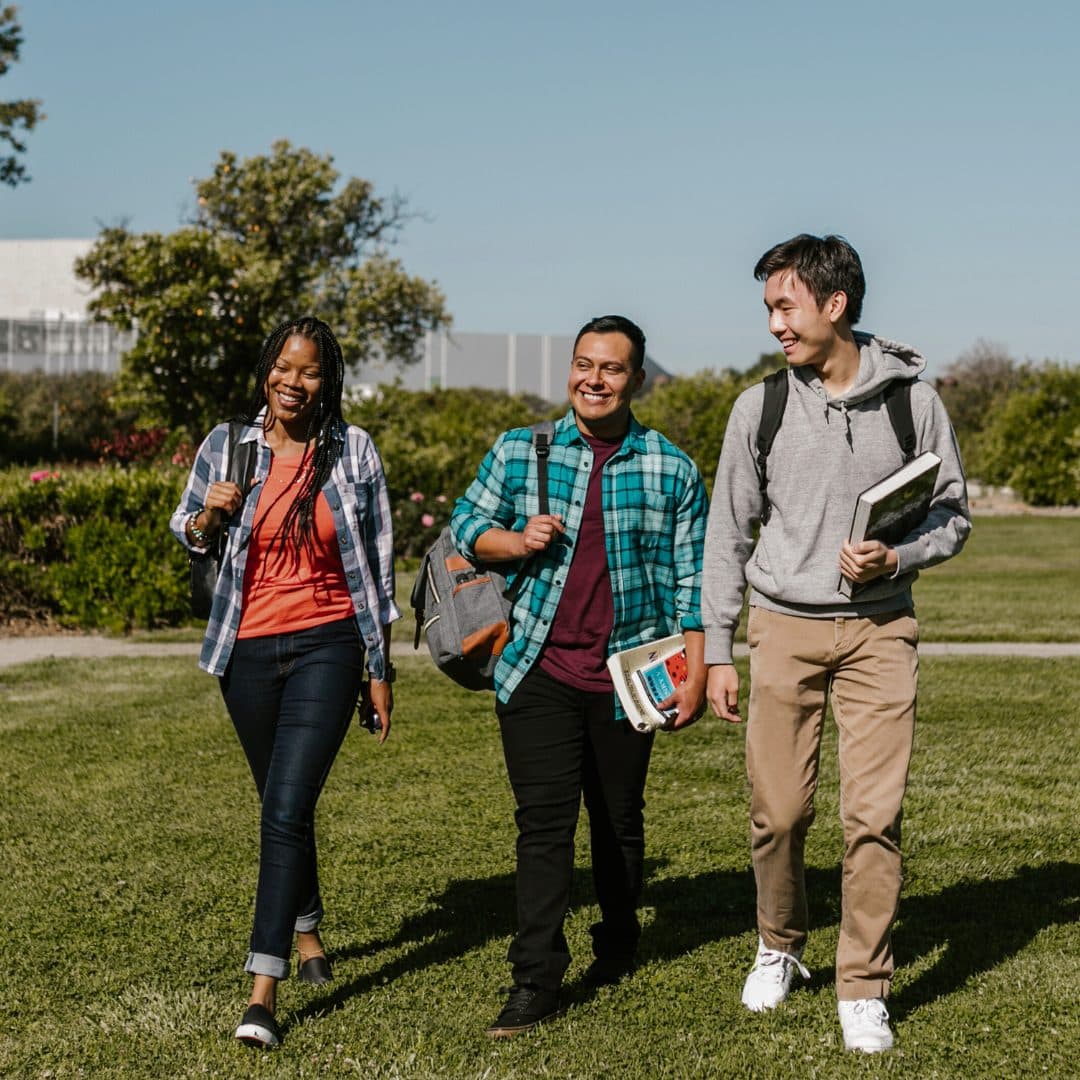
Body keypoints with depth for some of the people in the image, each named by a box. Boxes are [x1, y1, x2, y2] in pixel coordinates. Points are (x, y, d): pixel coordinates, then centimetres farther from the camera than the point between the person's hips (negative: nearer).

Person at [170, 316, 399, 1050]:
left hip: (327, 646, -3)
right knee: (282, 806, 17)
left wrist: (382, 667, 3)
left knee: (287, 809, -14)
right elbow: (186, 532, 14)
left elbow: (378, 565, 3)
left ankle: (264, 991, -14)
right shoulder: (227, 445, 0)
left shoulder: (353, 451, -2)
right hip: (250, 650, 3)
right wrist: (210, 515, -11)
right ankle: (307, 929, 41)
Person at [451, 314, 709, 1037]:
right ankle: (537, 979, -3)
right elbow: (466, 526, 11)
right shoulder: (519, 452, 3)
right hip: (539, 672, 0)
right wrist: (516, 541, -10)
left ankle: (618, 943, 35)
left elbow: (690, 580, 2)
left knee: (619, 818, 14)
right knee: (543, 822, -5)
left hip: (626, 678, 0)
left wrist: (695, 674, -3)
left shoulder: (672, 471, 1)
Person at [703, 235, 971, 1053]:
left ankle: (864, 990, 9)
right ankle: (780, 947, 29)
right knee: (779, 811, 2)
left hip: (879, 629, -1)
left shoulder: (912, 399, -1)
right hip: (785, 626, 1)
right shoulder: (760, 405, 2)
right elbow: (728, 533, 7)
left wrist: (896, 560, -14)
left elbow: (954, 516, 7)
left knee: (875, 815, -5)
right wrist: (717, 652, 5)